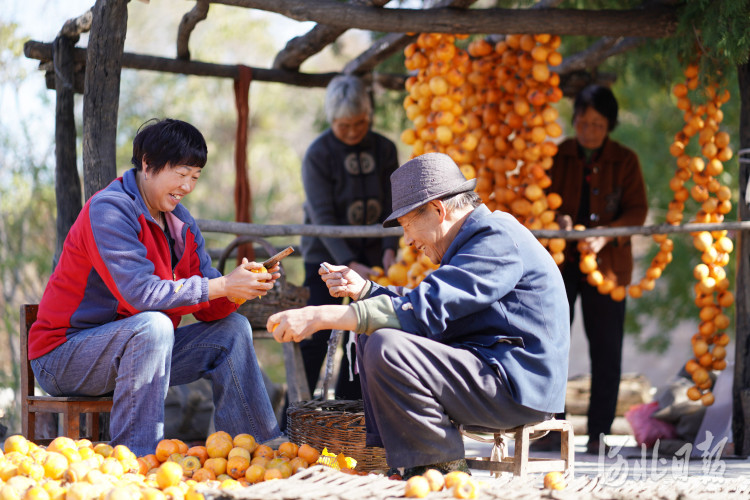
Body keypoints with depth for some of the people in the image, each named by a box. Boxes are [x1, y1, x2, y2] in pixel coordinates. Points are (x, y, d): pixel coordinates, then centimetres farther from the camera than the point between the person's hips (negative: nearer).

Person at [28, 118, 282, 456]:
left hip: (134, 347, 9)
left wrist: (244, 286, -23)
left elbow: (209, 308, -1)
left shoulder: (181, 222, 7)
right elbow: (141, 293, -30)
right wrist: (223, 285, -29)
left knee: (231, 329, 1)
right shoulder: (109, 210, -19)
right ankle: (136, 461, -34)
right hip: (63, 358, -9)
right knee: (154, 326, -34)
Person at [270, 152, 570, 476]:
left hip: (518, 387, -11)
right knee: (373, 335, 14)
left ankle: (442, 472, -15)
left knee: (385, 348, -26)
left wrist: (321, 317, -24)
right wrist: (363, 290, 17)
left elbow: (424, 312, -24)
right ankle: (386, 455, 5)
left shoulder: (498, 240, -15)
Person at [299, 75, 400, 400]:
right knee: (316, 336, -10)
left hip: (370, 254, 4)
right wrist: (350, 264, -28)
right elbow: (323, 217, -18)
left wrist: (389, 249, -19)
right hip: (326, 254, -4)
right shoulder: (318, 154, -13)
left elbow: (392, 206, -1)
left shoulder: (384, 150, -2)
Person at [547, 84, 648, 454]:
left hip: (606, 264, 0)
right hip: (558, 261, 1)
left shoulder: (625, 161, 4)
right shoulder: (555, 156, 7)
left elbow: (637, 211, -1)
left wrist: (606, 234, -19)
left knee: (605, 350, 0)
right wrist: (558, 219, -19)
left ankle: (599, 433, 7)